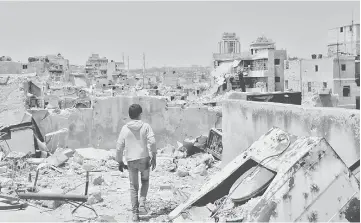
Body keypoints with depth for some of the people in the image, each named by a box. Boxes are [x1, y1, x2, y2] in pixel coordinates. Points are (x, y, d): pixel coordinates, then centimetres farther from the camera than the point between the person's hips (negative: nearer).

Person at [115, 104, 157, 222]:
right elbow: (152, 142, -15)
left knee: (134, 186, 13)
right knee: (145, 181, 23)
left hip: (131, 161, 1)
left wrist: (120, 162, 13)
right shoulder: (146, 126, -4)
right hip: (144, 159, -1)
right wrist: (154, 157, -8)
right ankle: (142, 204, 6)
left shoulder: (125, 128, 1)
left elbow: (119, 147, 2)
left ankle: (135, 213, 14)